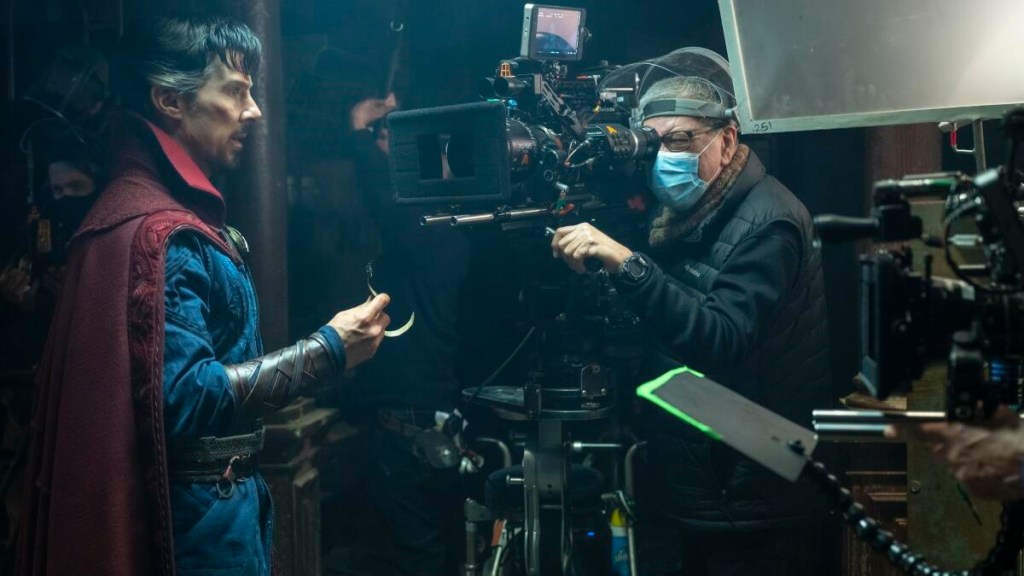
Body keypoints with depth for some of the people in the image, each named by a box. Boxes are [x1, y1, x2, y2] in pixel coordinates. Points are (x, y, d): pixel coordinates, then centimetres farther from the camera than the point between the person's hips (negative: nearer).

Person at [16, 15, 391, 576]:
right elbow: (187, 397, -28)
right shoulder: (157, 231, -21)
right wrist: (329, 348, -22)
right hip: (199, 510, -10)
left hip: (219, 494, 10)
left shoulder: (182, 212, 12)